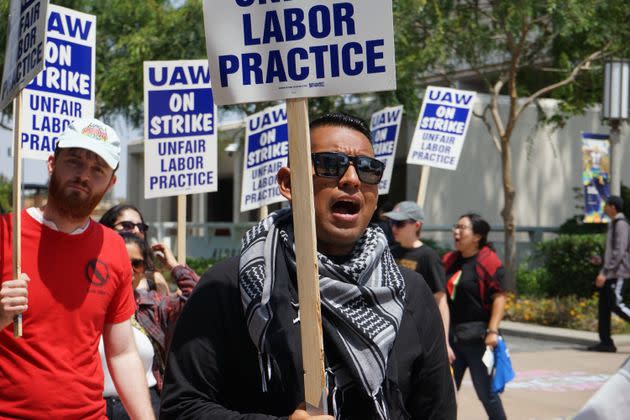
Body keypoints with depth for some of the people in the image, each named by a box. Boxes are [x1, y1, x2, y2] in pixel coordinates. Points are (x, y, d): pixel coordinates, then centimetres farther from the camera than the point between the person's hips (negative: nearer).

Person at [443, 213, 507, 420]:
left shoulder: (488, 261, -10)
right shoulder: (449, 260, 10)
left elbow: (499, 297, -14)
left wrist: (492, 331, -20)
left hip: (476, 336, -7)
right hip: (451, 335, 7)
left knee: (486, 392, 2)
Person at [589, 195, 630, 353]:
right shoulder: (613, 224, 17)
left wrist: (604, 272, -24)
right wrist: (604, 271, 21)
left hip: (617, 273, -10)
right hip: (609, 273, 10)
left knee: (616, 305, -13)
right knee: (603, 306, 5)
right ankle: (605, 342, 6)